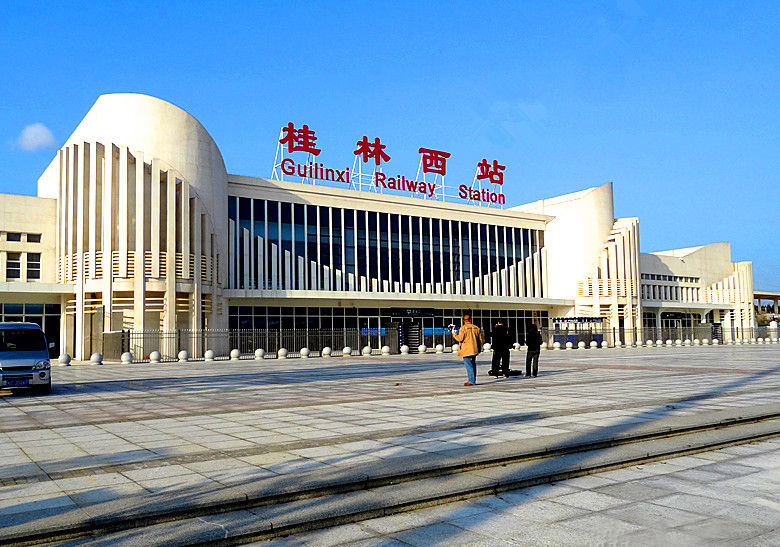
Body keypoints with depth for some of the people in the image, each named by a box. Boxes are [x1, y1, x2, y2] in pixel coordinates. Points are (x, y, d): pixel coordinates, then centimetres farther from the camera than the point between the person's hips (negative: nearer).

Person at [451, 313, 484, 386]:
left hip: (466, 350, -6)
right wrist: (479, 348, 23)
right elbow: (480, 339, 12)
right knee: (473, 364, 15)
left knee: (468, 365, -5)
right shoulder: (476, 328, 8)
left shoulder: (463, 328, -10)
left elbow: (460, 339, -13)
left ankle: (471, 381, -8)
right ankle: (473, 380, 20)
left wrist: (454, 335, 6)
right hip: (474, 349, 6)